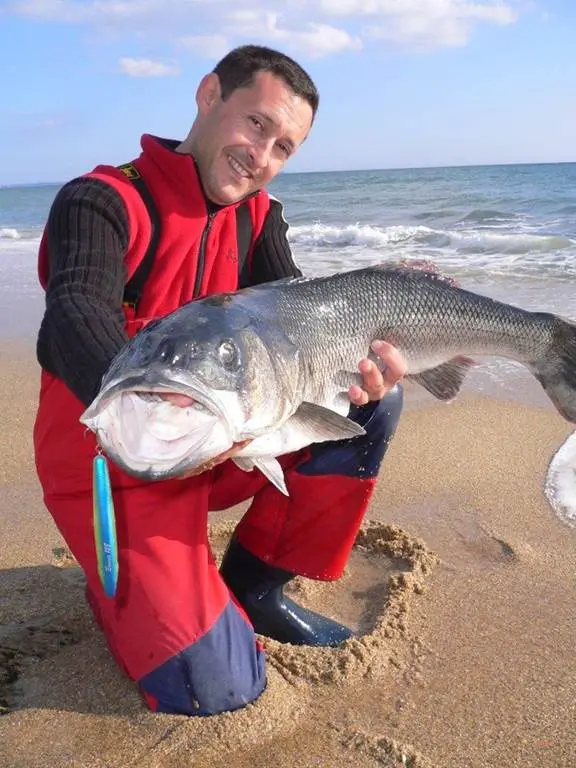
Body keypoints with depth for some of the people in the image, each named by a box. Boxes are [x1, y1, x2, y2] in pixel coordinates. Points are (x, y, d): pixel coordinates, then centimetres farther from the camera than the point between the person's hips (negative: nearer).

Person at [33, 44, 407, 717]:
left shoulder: (259, 216, 4)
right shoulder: (103, 201, -15)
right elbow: (76, 318, -33)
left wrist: (355, 365, -33)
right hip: (113, 462, -6)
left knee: (372, 402, -10)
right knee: (217, 688, -16)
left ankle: (252, 587, 3)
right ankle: (121, 589, 17)